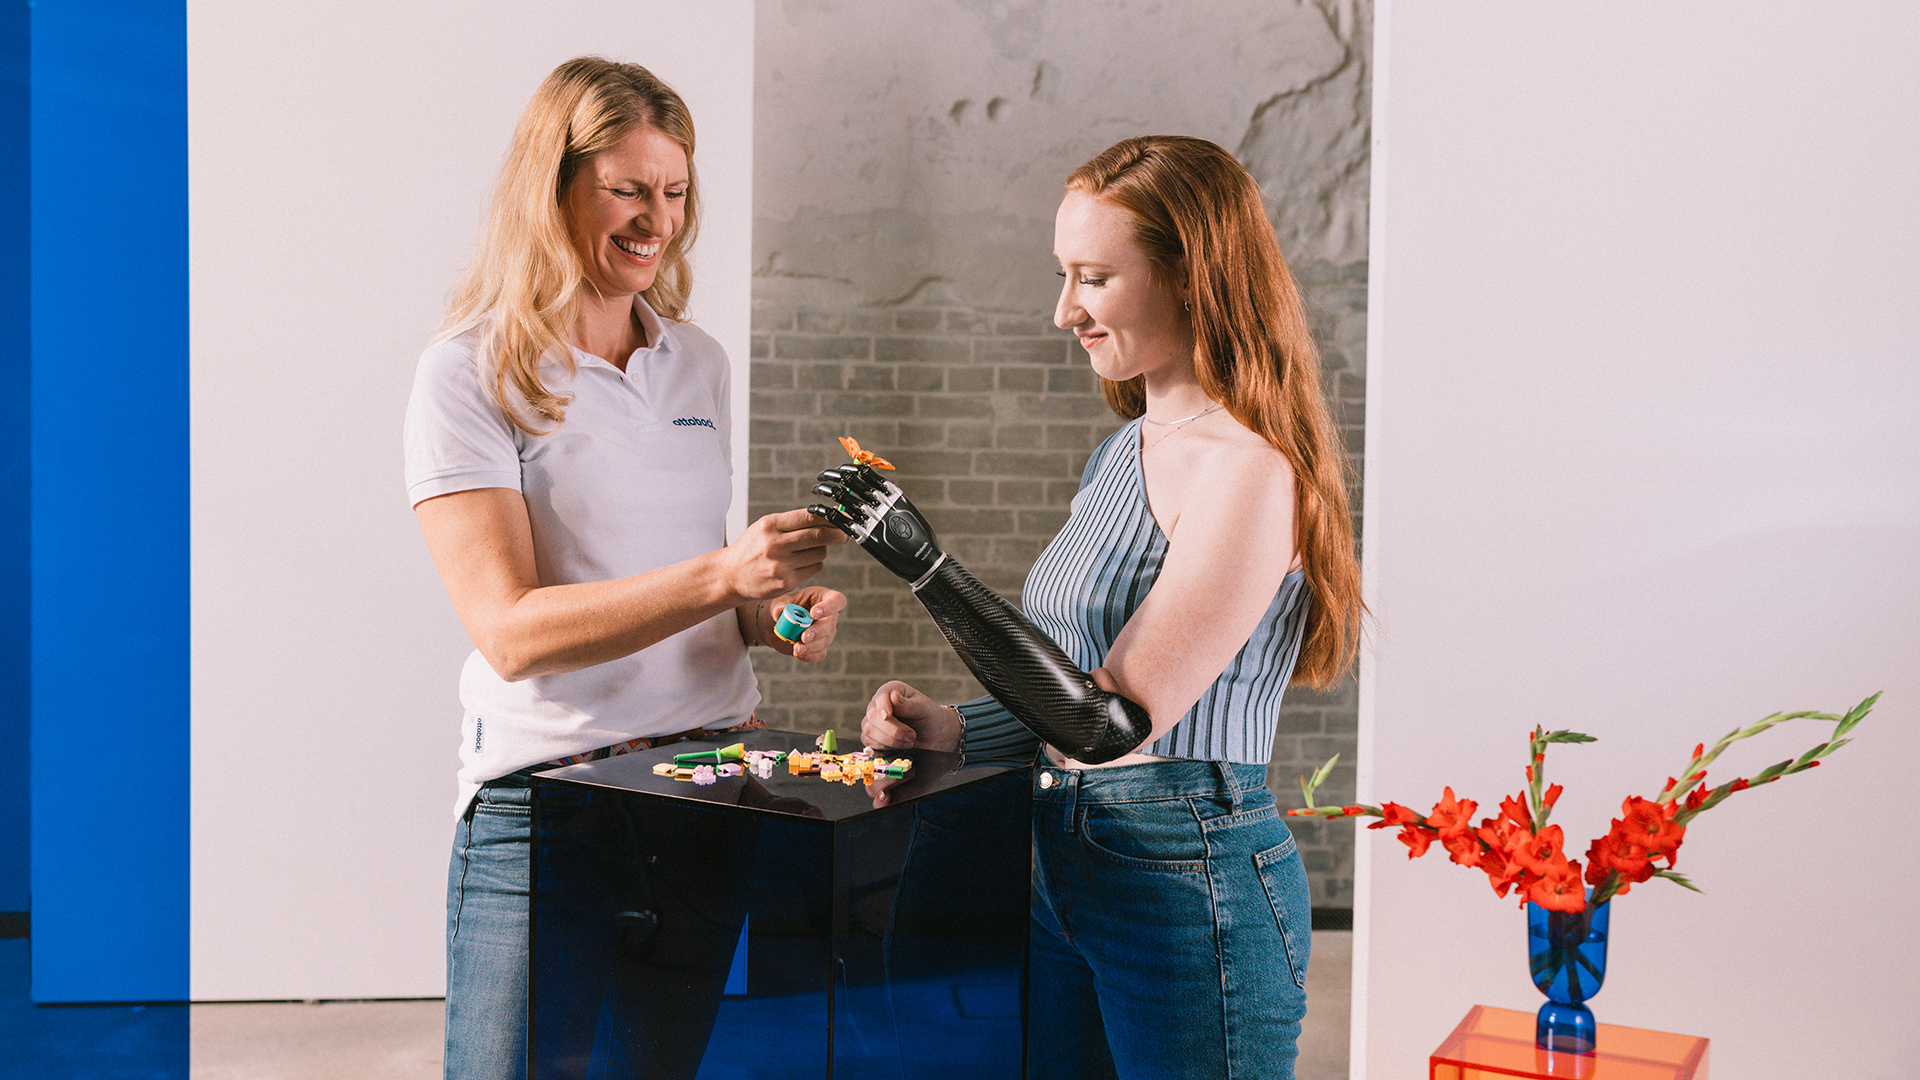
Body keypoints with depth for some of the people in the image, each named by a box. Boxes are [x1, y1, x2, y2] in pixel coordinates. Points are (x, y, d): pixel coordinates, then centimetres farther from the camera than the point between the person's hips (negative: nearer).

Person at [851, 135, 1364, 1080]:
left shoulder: (1251, 474, -19)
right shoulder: (1123, 453, 10)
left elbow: (1112, 723, -22)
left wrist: (926, 566, -24)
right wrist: (951, 729, 2)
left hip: (1190, 888, -8)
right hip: (1067, 870, 8)